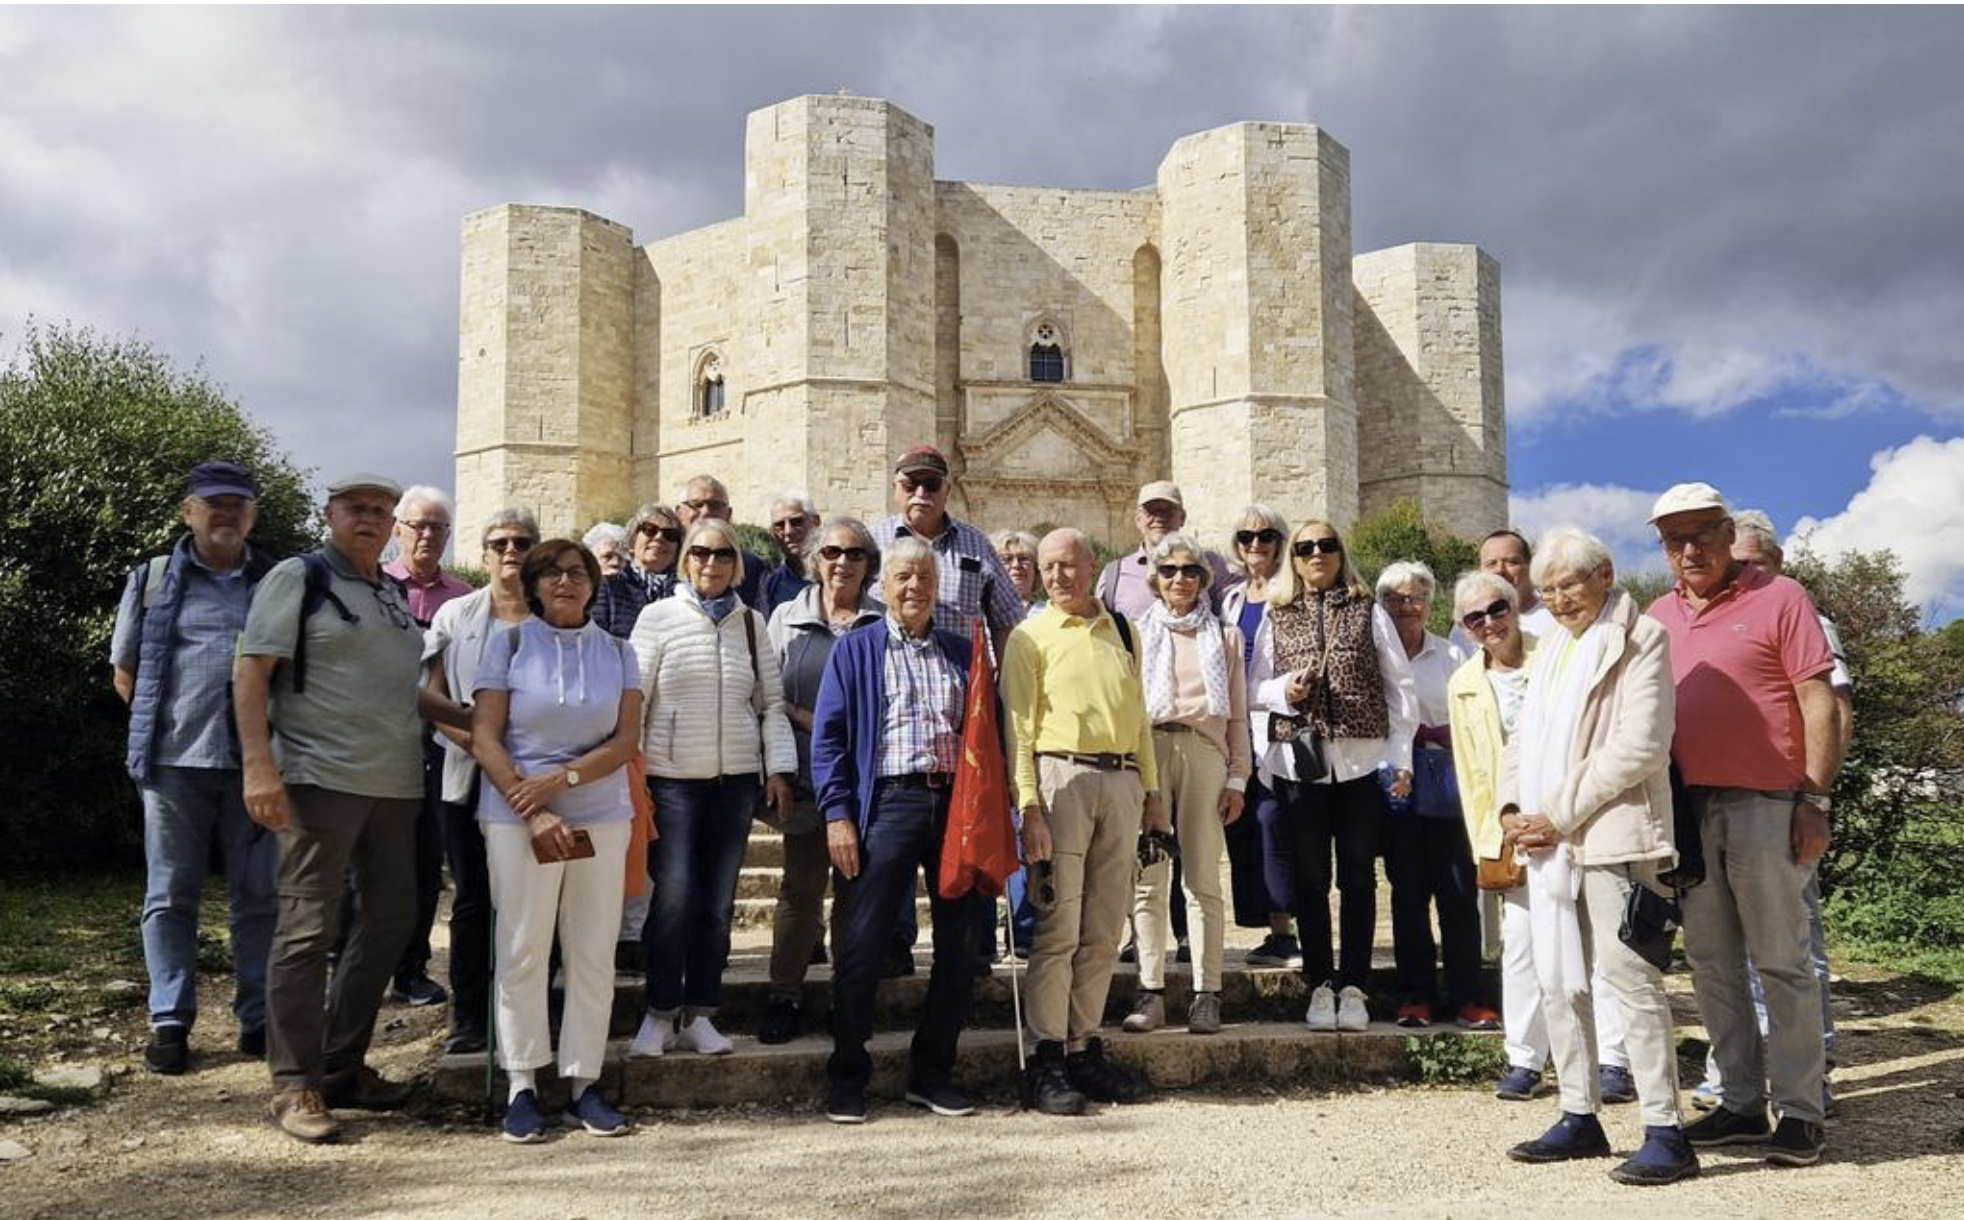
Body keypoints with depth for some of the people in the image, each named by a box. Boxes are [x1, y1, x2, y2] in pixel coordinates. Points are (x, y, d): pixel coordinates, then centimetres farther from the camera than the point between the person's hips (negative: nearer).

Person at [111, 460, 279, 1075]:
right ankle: (170, 1021, 13)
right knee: (171, 894, 5)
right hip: (175, 762, 0)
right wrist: (164, 723, 8)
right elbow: (125, 673, 15)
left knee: (260, 896, 4)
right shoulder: (153, 581, 8)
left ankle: (259, 1019, 13)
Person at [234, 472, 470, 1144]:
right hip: (321, 779, -8)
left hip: (394, 783, 8)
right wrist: (259, 766, -20)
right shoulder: (298, 577, -3)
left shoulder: (392, 593, 18)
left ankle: (341, 1065, 22)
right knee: (308, 926, -6)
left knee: (392, 918, 11)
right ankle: (295, 1084, 3)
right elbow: (251, 671, -10)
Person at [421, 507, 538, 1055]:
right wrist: (471, 740, -11)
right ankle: (468, 1019, 13)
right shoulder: (455, 615, 9)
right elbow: (432, 698, 6)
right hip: (468, 778, 1)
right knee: (472, 899, 5)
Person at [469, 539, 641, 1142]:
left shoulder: (617, 652, 10)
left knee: (593, 954, 3)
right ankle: (521, 1087, 9)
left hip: (602, 816, 2)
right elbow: (484, 737, -3)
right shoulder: (508, 642, 4)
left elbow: (626, 740, 2)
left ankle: (584, 1082, 11)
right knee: (522, 951, 0)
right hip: (518, 817, -2)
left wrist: (561, 779, -13)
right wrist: (535, 813, -12)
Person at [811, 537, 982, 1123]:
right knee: (863, 944, -3)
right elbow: (828, 735, 1)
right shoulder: (856, 649, 6)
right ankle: (847, 1078, 10)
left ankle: (933, 1072, 20)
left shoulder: (961, 652, 16)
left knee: (957, 945, 7)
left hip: (956, 801, 4)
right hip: (890, 800, -3)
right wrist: (837, 815, -8)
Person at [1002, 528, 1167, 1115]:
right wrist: (1029, 807, -12)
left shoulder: (1123, 631, 17)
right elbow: (1019, 725, -3)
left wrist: (1151, 792, 15)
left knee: (1104, 930, 8)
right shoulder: (1031, 637, 3)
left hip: (1122, 781, 5)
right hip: (1061, 777, -5)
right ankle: (1047, 1062, 2)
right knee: (1059, 928, -5)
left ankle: (1085, 1050, 17)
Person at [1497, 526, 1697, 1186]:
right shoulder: (1551, 646, 20)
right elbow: (1522, 737, 21)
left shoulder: (1640, 639, -5)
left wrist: (1559, 815, -13)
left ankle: (1666, 1134, -1)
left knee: (1630, 980, -8)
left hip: (1613, 837, -8)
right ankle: (1580, 1118, 21)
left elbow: (1640, 747, -14)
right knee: (1558, 984, 11)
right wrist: (1512, 806, 3)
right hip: (1547, 839, 8)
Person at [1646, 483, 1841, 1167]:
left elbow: (1818, 702, -5)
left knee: (1781, 962, 0)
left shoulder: (1778, 599, -2)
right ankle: (1741, 1103, 20)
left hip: (1765, 804, -5)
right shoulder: (1658, 617, 13)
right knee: (1711, 964, 10)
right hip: (1687, 808, 6)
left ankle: (1800, 1111, 9)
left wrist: (1815, 799, -11)